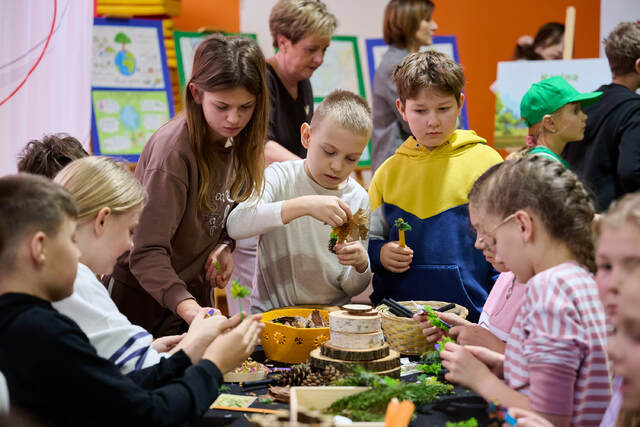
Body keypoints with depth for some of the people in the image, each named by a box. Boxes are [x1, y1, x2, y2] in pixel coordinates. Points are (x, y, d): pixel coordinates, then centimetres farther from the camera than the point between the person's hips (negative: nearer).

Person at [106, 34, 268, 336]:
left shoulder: (234, 141, -4)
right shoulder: (174, 150, -27)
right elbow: (146, 252, -31)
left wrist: (224, 246, -10)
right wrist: (188, 308, -44)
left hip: (193, 293, 7)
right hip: (142, 300, -6)